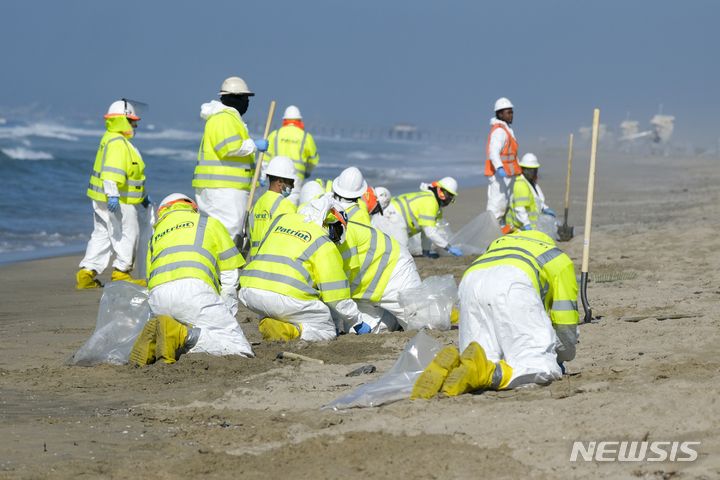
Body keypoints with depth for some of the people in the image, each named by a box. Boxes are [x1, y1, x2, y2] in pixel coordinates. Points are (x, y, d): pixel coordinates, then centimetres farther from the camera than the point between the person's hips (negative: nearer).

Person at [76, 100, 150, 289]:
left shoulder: (116, 140, 21)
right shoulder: (117, 142, -14)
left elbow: (128, 172, 29)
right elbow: (112, 170, -27)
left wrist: (142, 195, 34)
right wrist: (113, 194, -36)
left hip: (102, 201, 11)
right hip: (118, 202, -11)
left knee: (101, 236, 11)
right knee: (127, 236, -2)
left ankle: (86, 274, 9)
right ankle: (121, 275, 3)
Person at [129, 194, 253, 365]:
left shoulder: (156, 236, 37)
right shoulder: (209, 223, 28)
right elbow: (230, 276, 23)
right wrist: (224, 316, 32)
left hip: (158, 301, 5)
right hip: (194, 290, -5)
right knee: (240, 350, -6)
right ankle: (181, 335, -28)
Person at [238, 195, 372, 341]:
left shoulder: (281, 220, 21)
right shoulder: (325, 245, 6)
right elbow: (336, 296, 8)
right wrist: (358, 322, 23)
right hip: (288, 299, -6)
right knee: (328, 331, 10)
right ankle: (286, 331, -16)